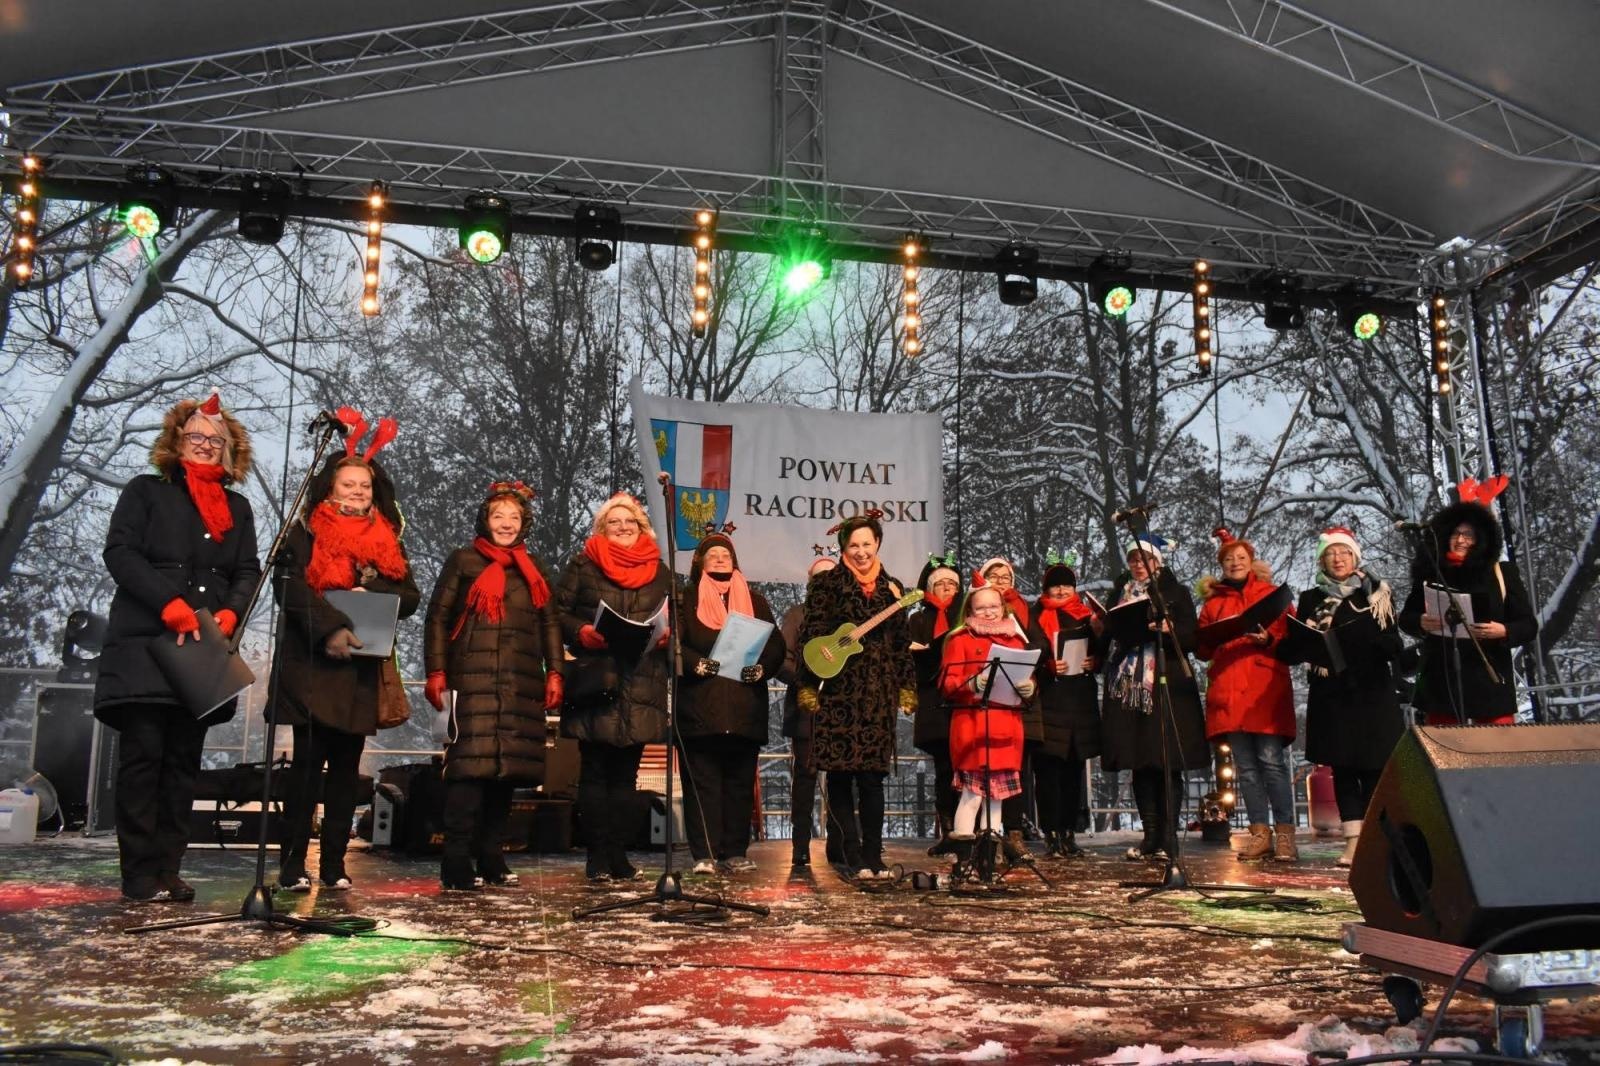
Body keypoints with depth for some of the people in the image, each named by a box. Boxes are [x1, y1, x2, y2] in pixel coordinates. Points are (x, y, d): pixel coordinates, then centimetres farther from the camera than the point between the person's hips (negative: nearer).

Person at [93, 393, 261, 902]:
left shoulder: (237, 508, 19)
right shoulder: (146, 492, 8)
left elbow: (247, 572, 10)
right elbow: (120, 552, -5)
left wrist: (231, 614, -11)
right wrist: (171, 605, -18)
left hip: (204, 654, 4)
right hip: (145, 646, -4)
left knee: (183, 760, 4)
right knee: (143, 754, -6)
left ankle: (169, 870, 8)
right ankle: (140, 875, -2)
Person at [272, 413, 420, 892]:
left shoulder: (385, 540, 16)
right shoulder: (306, 532, 3)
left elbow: (410, 597, 7)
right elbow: (289, 587, -11)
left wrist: (371, 587, -12)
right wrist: (330, 628, -23)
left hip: (362, 668, 4)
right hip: (312, 664, -4)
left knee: (346, 767, 5)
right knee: (308, 762, -5)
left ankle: (334, 864, 10)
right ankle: (292, 865, 0)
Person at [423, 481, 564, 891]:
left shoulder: (533, 566, 19)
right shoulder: (463, 560, 8)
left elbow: (549, 623, 19)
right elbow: (437, 618, 4)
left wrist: (554, 673, 8)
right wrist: (436, 672, -7)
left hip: (522, 684, 4)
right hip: (473, 680, -4)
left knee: (508, 766, 4)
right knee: (471, 764, -11)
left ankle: (491, 858, 12)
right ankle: (456, 865, -9)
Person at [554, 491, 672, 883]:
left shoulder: (660, 572, 15)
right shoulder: (583, 565, 7)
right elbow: (559, 612, 2)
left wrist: (667, 635, -4)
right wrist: (582, 633, -15)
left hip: (641, 686, 3)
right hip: (596, 684, -2)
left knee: (626, 773, 6)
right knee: (595, 771, -1)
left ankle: (619, 854, 12)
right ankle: (597, 856, 5)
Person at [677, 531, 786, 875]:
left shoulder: (755, 601, 17)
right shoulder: (687, 600, 10)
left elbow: (776, 644, 10)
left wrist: (762, 667, -9)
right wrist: (695, 663, -18)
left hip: (745, 709, 3)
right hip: (699, 707, -2)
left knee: (741, 781, 4)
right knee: (702, 781, -4)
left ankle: (736, 852, 10)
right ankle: (704, 854, -1)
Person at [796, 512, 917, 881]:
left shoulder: (891, 587, 14)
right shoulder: (826, 583, 2)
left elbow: (902, 643, 16)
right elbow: (812, 636, -3)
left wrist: (907, 688, 11)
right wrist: (809, 687, -9)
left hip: (877, 695, 3)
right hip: (838, 692, -3)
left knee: (872, 777, 3)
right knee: (840, 776, -1)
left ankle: (873, 857, 10)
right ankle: (853, 857, 5)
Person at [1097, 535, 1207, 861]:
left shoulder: (1176, 594, 8)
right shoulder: (1119, 595, 17)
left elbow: (1191, 638, 0)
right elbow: (1110, 636, 17)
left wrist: (1169, 629, -19)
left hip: (1167, 687, -3)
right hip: (1128, 688, 3)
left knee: (1168, 764, -6)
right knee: (1139, 764, 2)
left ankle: (1167, 837, -2)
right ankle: (1150, 836, 8)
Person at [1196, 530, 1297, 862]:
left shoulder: (1272, 594, 11)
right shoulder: (1213, 602, 19)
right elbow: (1202, 649, 17)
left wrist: (1269, 641, -14)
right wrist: (1211, 639, -5)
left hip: (1266, 689, -3)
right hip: (1228, 691, 3)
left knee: (1272, 760, -10)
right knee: (1245, 766, 3)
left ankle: (1285, 833, -6)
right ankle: (1260, 833, 6)